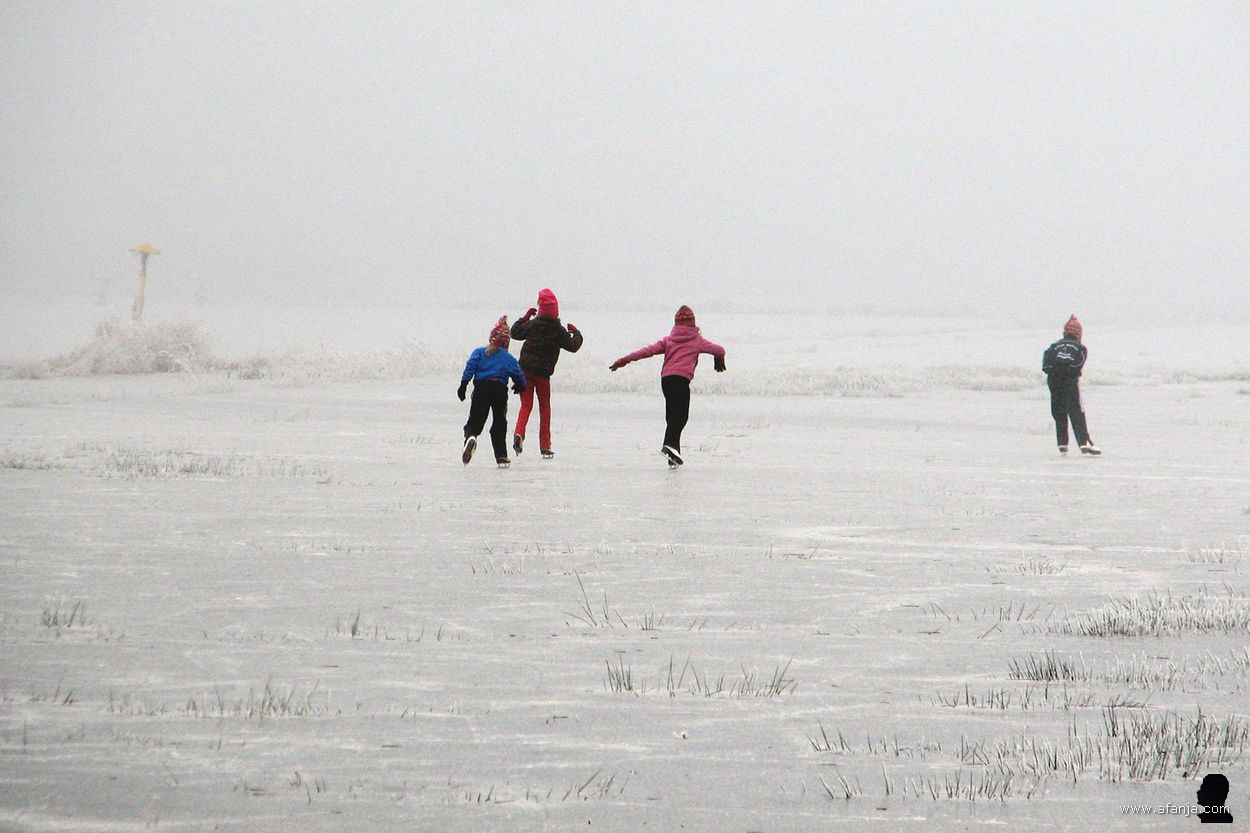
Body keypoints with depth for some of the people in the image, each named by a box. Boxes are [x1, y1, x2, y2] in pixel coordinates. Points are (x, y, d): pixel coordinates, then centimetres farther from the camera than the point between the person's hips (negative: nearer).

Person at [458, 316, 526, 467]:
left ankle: (470, 437, -35)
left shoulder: (480, 352, 12)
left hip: (481, 388, -1)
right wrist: (519, 386, 37)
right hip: (500, 390, 1)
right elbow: (520, 377, 14)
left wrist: (463, 385, -8)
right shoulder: (509, 358, 14)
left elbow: (470, 367, -4)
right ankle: (501, 457, 13)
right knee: (499, 423, 15)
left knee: (475, 420, 1)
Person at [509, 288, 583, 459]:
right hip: (543, 374, -1)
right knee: (544, 408, 11)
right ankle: (545, 447, 10)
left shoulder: (533, 324, -2)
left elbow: (515, 333, 11)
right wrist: (576, 333, 19)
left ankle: (519, 433, -21)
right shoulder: (558, 330, -6)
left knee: (526, 405, 7)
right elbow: (573, 346, 0)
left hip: (525, 370, 1)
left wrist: (525, 317, 21)